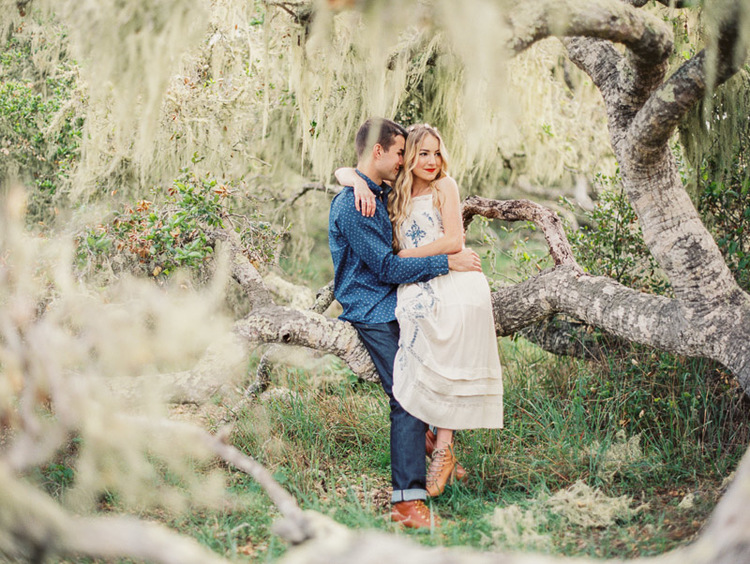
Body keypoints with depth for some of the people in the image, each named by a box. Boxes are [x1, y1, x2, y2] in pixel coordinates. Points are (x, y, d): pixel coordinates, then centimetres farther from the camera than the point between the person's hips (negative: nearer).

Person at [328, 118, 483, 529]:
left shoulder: (379, 194, 14)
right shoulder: (353, 205, -18)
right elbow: (386, 267, -20)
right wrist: (447, 262, -18)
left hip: (391, 306, 10)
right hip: (374, 313, -10)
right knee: (407, 399, -17)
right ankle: (408, 502, -19)